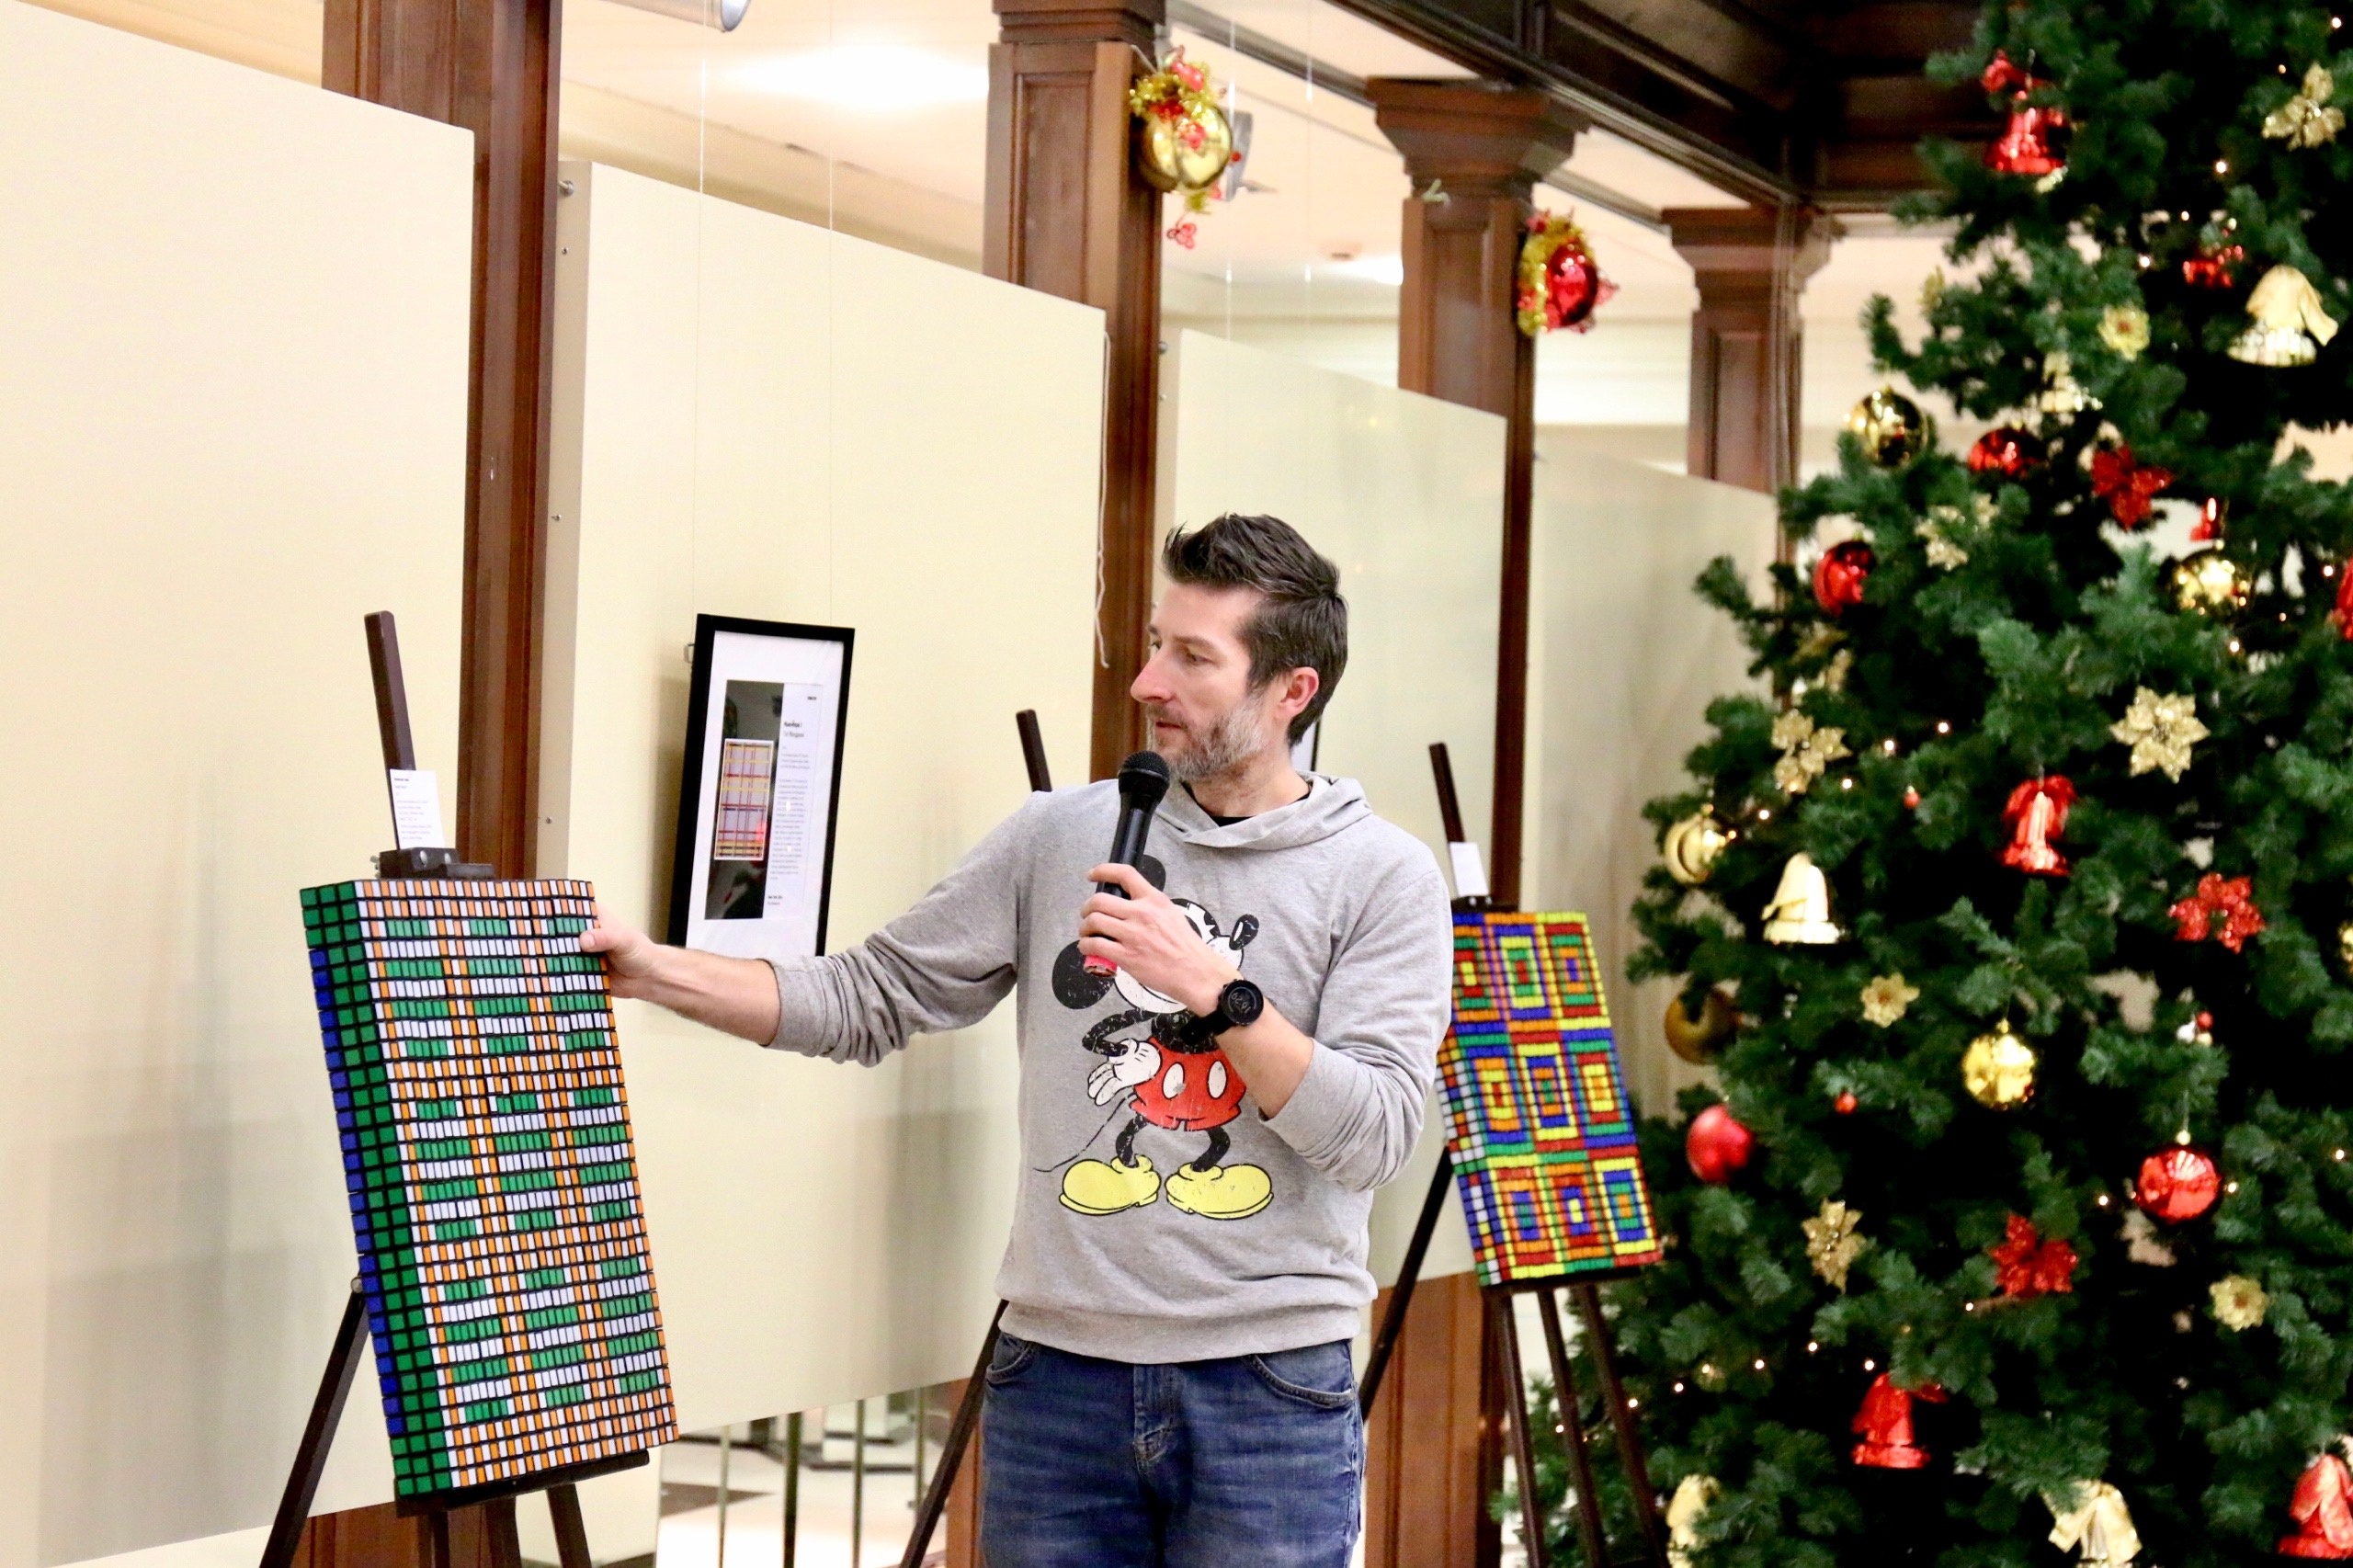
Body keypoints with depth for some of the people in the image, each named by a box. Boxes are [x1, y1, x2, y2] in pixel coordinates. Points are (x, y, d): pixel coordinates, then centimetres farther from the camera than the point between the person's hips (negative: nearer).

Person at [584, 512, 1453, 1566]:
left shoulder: (1383, 875, -1)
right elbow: (871, 1001, 6)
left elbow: (1376, 1132, -10)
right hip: (1058, 1375, 3)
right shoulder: (1061, 836, 7)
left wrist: (1216, 989, -18)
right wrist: (653, 970, -4)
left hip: (1268, 1392, -2)